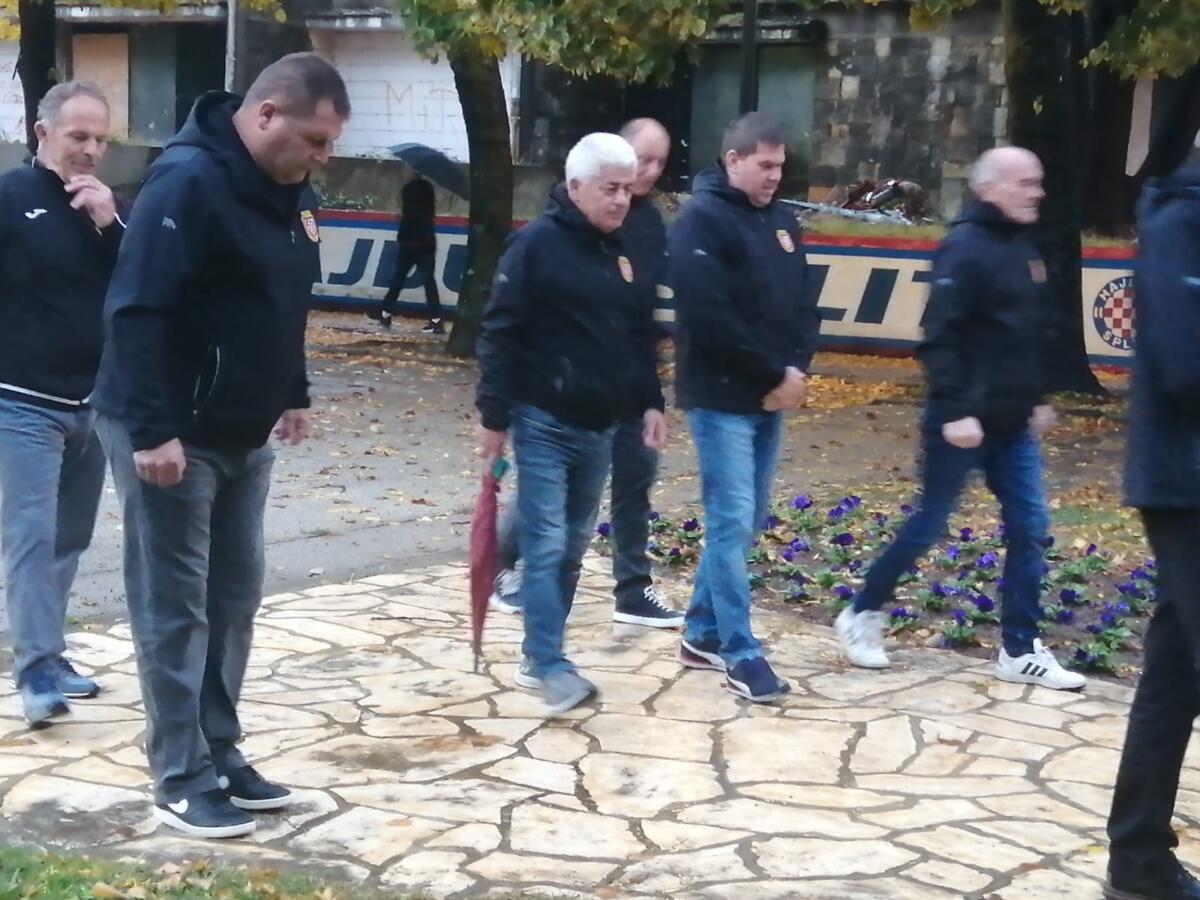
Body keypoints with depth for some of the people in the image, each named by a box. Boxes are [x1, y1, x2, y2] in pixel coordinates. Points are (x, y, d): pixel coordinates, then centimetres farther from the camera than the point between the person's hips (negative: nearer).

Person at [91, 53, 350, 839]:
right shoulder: (189, 183, -21)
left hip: (245, 435, 9)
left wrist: (294, 393, 18)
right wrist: (153, 431, -27)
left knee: (234, 599, 13)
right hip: (172, 436, -9)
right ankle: (183, 778, 9)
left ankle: (220, 752, 25)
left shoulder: (290, 191, 7)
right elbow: (137, 310, -25)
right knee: (175, 610, 0)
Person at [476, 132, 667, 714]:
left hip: (599, 428, 7)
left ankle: (537, 659, 19)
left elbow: (640, 336, 19)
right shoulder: (537, 244, -10)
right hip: (544, 424, -7)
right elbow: (499, 333, -11)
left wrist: (650, 403, 11)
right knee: (547, 546, -9)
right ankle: (552, 667, -9)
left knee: (572, 549, 11)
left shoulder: (623, 251, 11)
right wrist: (494, 414, -13)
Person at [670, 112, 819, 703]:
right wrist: (775, 373, -15)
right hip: (721, 398, -8)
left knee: (746, 521, 12)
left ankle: (702, 633, 24)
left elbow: (804, 302, 15)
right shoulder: (702, 219, -11)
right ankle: (741, 654, -2)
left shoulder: (781, 221, 14)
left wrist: (797, 370, -3)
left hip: (770, 398, 8)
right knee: (731, 521, -6)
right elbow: (710, 318, -20)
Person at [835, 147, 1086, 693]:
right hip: (963, 422, -8)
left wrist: (1035, 400, 20)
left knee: (1029, 530, 6)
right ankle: (862, 615, 21)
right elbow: (939, 337, -21)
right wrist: (954, 411, -25)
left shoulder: (1023, 248, 12)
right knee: (927, 525, 2)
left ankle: (1021, 651, 13)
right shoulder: (966, 247, -15)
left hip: (1012, 425, 8)